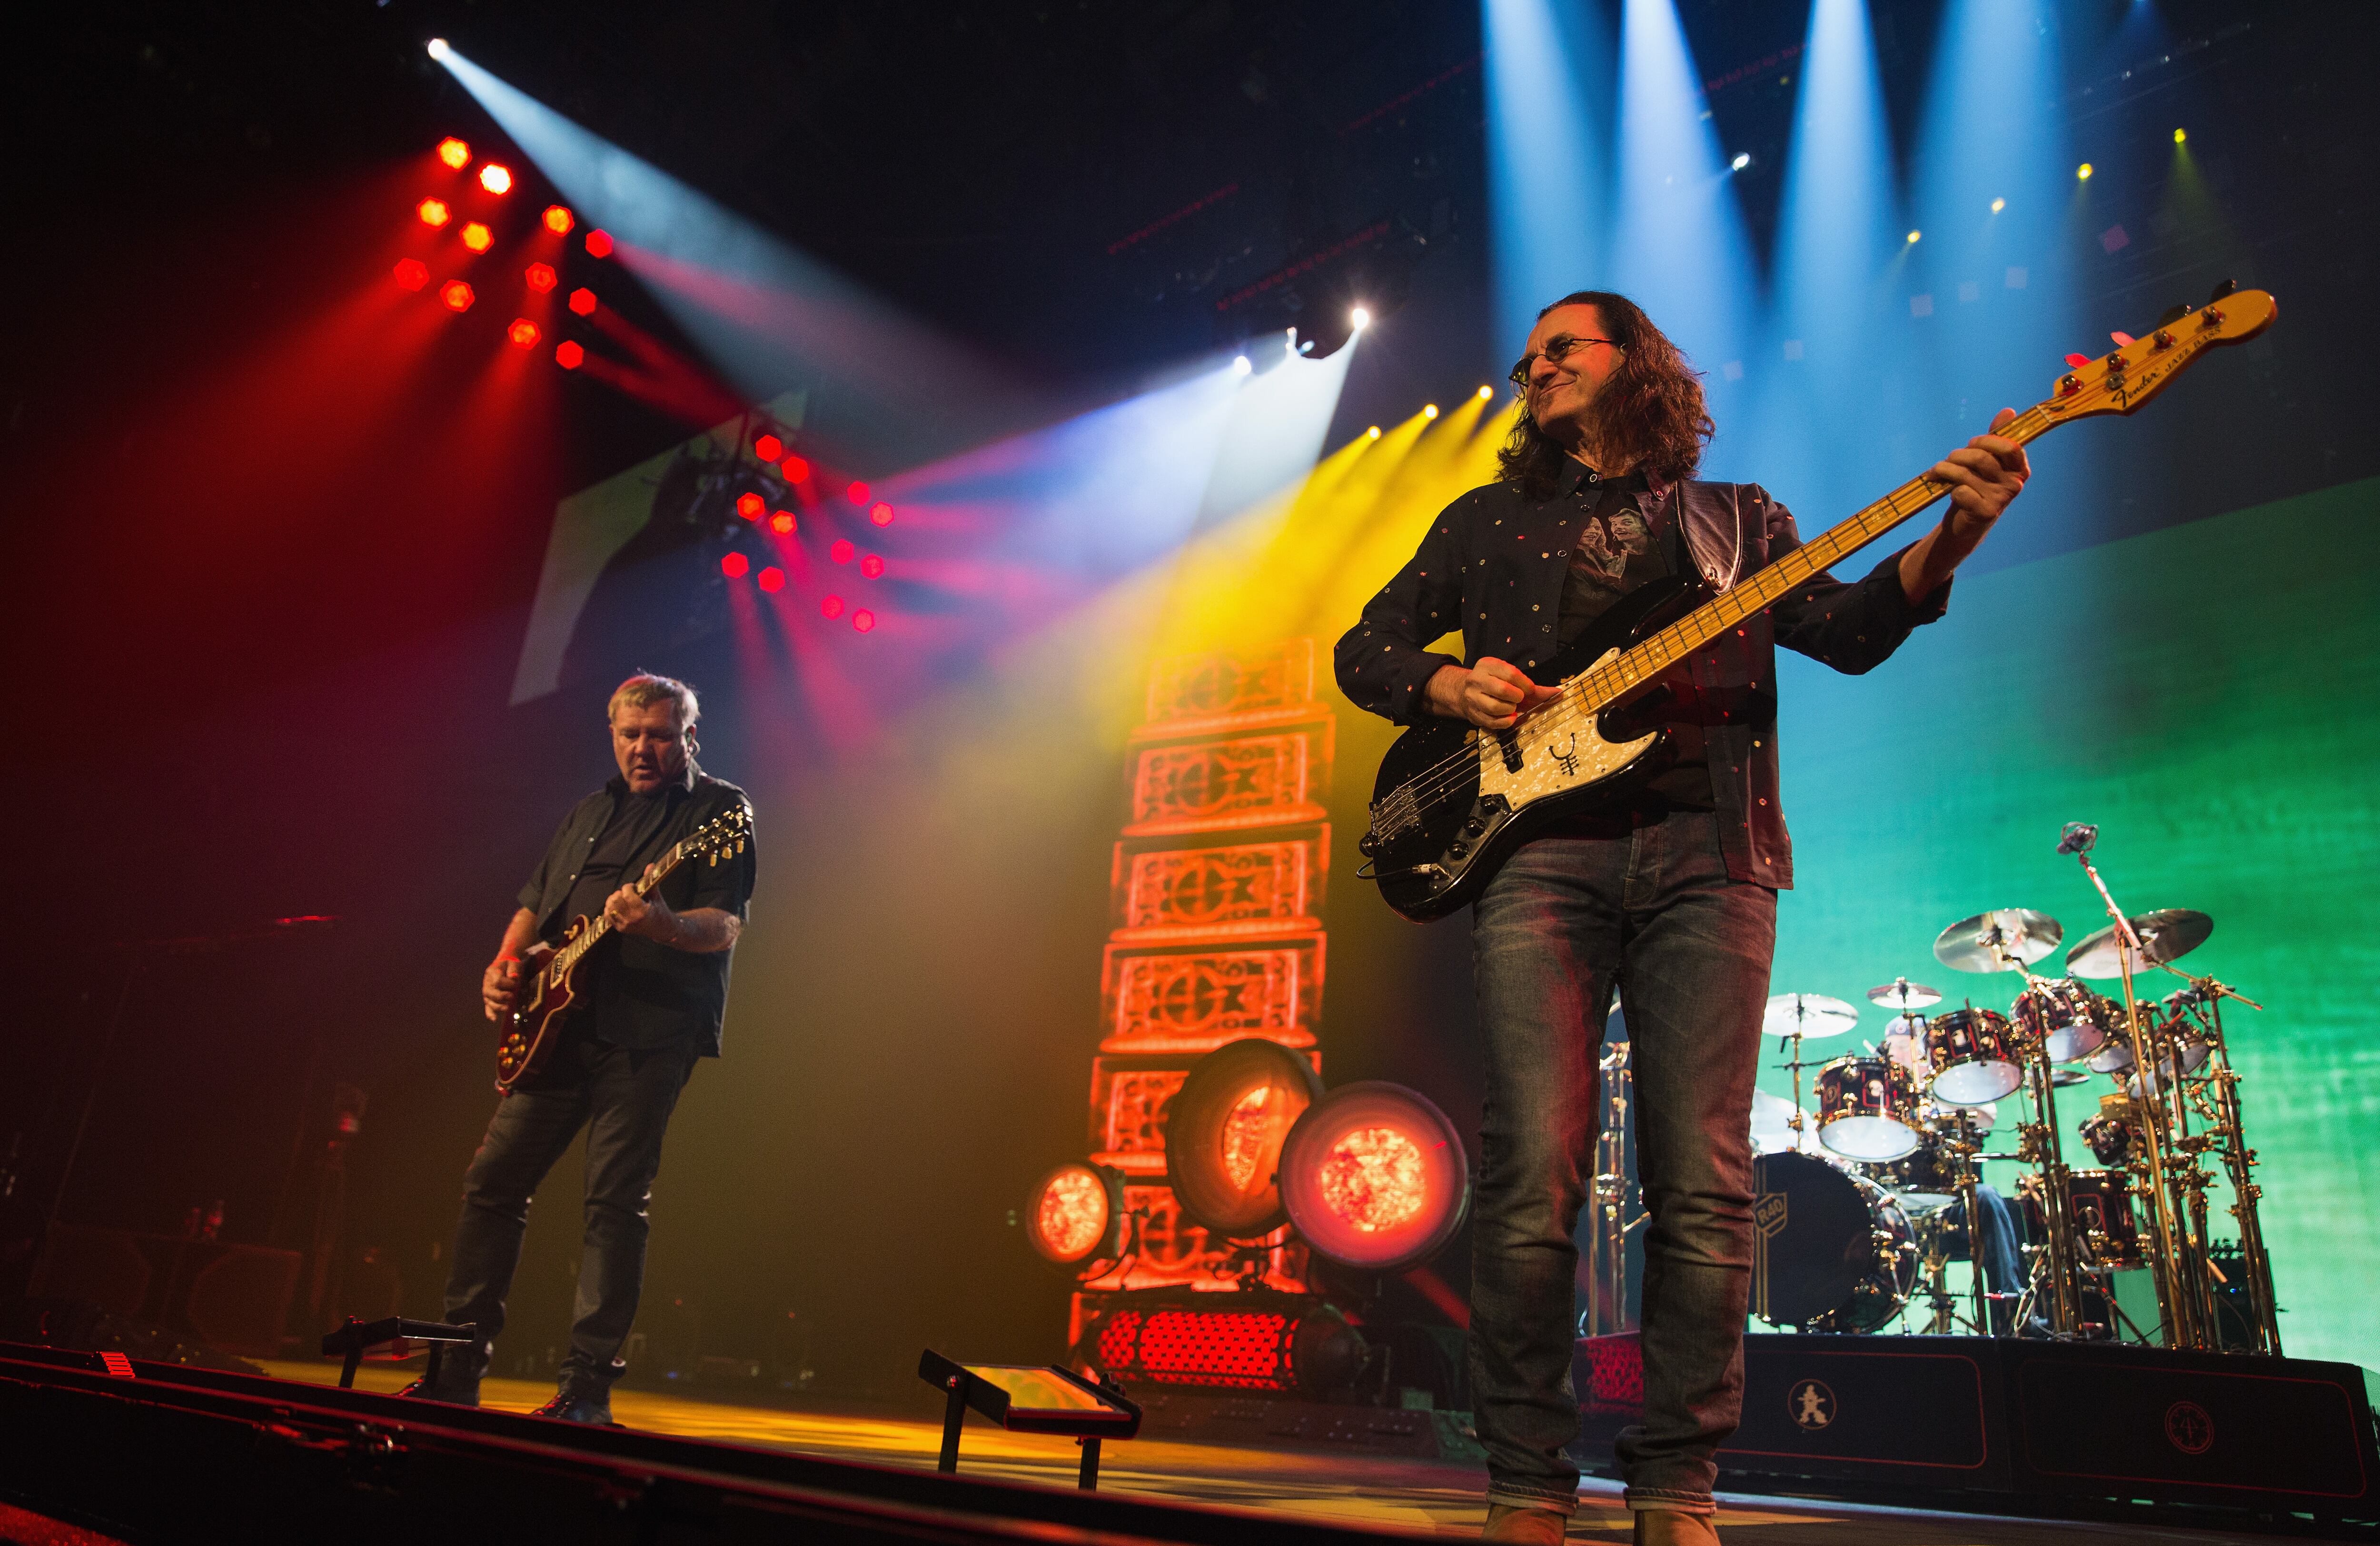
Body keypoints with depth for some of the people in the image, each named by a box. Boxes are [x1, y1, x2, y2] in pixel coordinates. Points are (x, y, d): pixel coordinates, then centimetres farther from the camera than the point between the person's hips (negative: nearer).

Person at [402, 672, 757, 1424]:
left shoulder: (718, 810, -2)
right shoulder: (591, 811, 20)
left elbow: (727, 926, -12)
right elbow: (535, 902, 25)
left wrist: (666, 925, -32)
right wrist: (505, 963, 7)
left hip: (648, 1031, -7)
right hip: (556, 1026, 7)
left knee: (616, 1201, -6)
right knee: (493, 1179, 7)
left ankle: (589, 1383, 2)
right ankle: (458, 1365, 19)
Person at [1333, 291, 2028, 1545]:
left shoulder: (1738, 519, 23)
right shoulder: (1486, 522, 23)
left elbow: (1848, 631, 9)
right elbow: (1366, 645, 21)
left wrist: (1944, 544, -10)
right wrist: (1446, 686, 0)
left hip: (1708, 853, 1)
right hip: (1539, 843, 0)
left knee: (1705, 1189, -5)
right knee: (1533, 1175, -11)